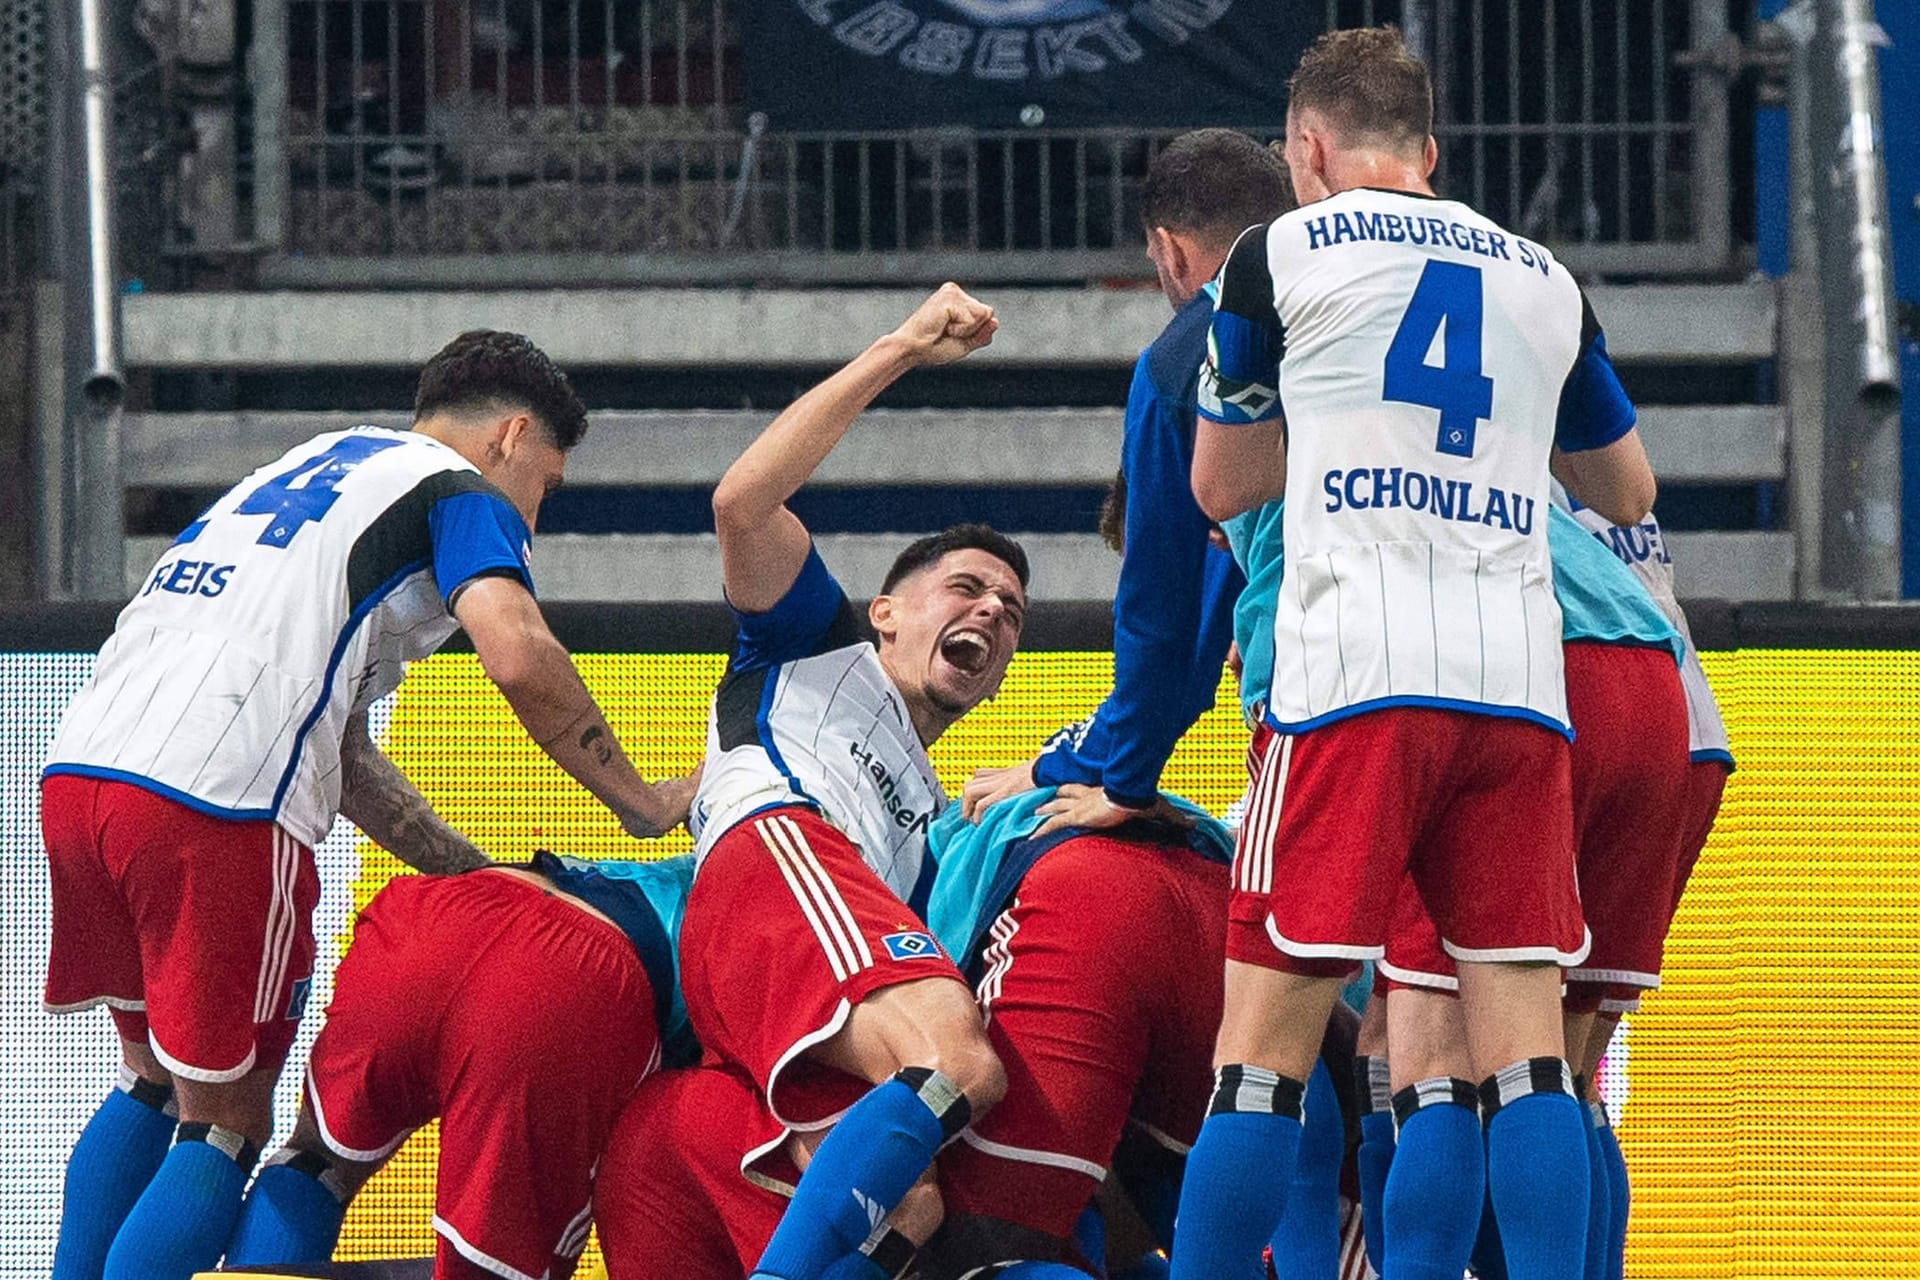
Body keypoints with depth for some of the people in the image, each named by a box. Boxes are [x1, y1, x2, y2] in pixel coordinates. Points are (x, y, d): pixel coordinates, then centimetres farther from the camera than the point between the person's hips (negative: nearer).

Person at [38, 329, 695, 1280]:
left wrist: (474, 874, 28)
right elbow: (517, 656, -10)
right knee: (225, 1124, 2)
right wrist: (638, 802, 3)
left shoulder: (310, 466, 34)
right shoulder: (460, 492, 10)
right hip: (214, 807, -8)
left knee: (154, 1084, 25)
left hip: (78, 768, 8)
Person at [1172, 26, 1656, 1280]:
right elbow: (1628, 491, 33)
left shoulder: (1282, 255, 8)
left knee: (1266, 1046, -3)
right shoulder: (1547, 282, 19)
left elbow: (1221, 485, 20)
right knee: (1525, 1048, 0)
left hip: (1357, 675, -3)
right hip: (1521, 688, 3)